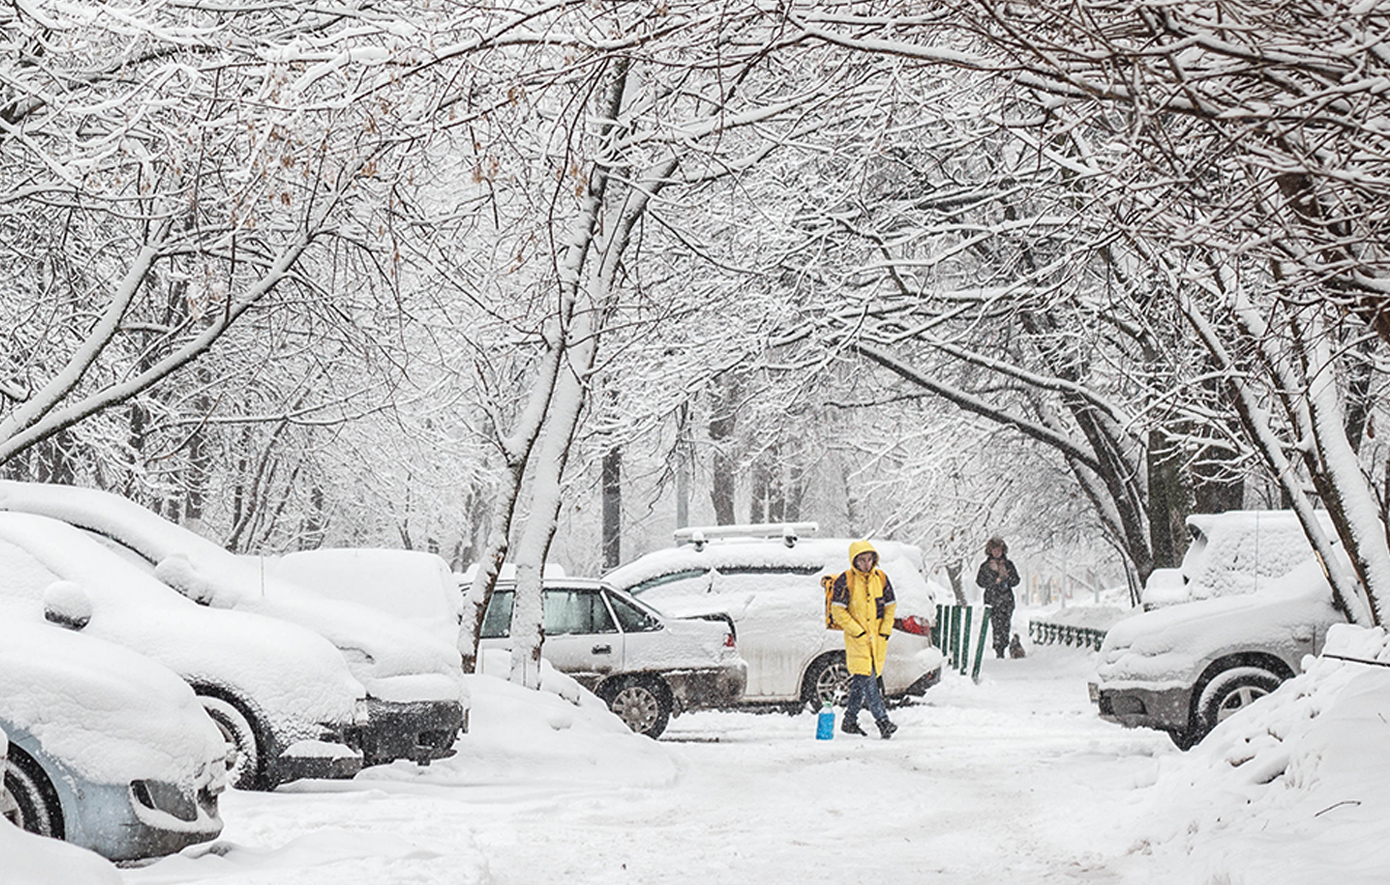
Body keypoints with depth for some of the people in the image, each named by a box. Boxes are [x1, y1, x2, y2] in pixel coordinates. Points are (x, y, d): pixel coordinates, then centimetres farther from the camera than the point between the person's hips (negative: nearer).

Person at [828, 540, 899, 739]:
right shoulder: (846, 581, -8)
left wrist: (885, 631, 3)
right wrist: (858, 632, -13)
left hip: (877, 638, 5)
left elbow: (890, 606, 14)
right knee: (866, 678, -14)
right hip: (857, 639, -5)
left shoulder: (881, 578, 6)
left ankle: (850, 721, 20)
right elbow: (838, 610, -9)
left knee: (861, 680, 11)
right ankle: (882, 720, -20)